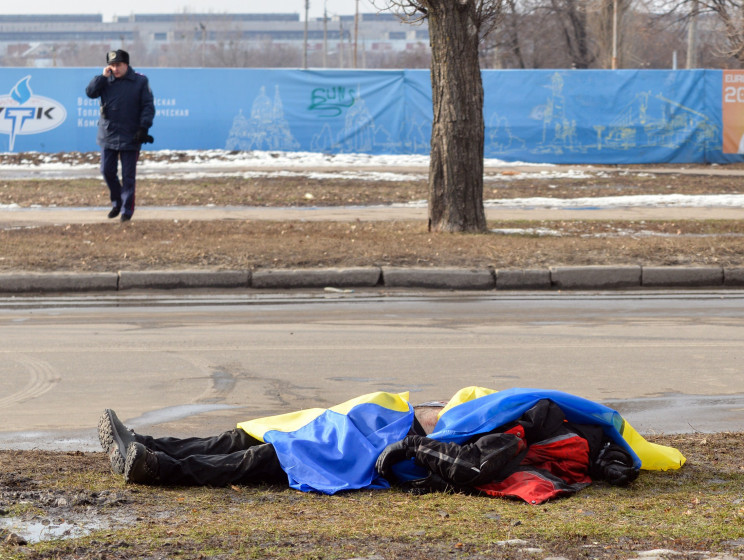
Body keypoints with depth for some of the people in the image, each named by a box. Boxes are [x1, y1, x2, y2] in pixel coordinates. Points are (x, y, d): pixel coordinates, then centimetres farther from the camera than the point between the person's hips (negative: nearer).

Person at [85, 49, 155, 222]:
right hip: (108, 135, 3)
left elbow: (148, 106, -4)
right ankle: (116, 203, 25)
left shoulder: (140, 82, -2)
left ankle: (127, 209, 8)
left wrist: (144, 127, -14)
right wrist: (103, 77, -12)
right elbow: (90, 92, -5)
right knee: (107, 171, 4)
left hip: (130, 137, -3)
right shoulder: (106, 81, 6)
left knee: (128, 175, 0)